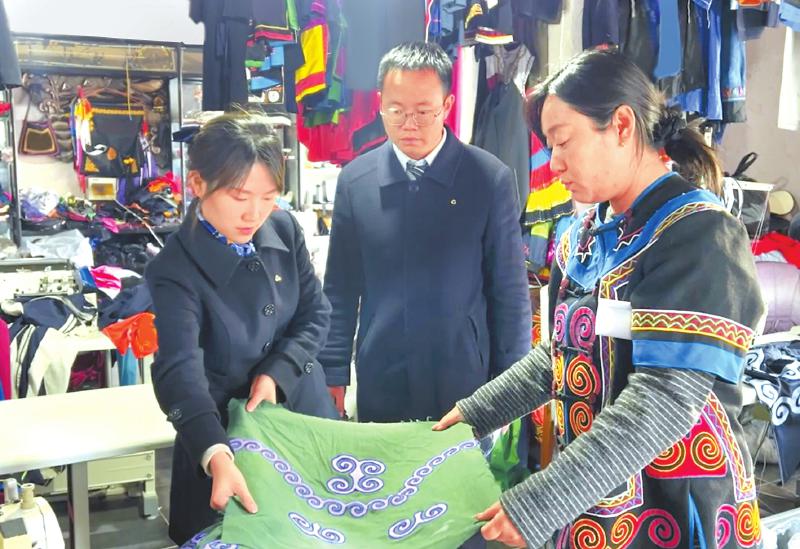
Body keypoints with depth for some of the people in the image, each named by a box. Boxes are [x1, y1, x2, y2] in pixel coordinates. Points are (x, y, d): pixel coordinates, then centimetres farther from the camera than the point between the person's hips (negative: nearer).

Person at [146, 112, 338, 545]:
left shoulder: (284, 229, -7)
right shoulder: (175, 271, -23)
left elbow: (316, 313, 0)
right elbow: (180, 371, -35)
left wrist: (276, 373, -16)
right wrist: (217, 456, -51)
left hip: (303, 407, 5)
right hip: (226, 426, -5)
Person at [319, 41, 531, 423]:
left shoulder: (491, 179, -6)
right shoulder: (354, 180, 0)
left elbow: (510, 292, -2)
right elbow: (340, 291, 5)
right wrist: (333, 377, 4)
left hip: (464, 380, -1)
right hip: (379, 387, 2)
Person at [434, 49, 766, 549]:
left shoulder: (698, 233, -19)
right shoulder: (586, 235, 6)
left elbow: (665, 399, -26)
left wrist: (537, 504, -28)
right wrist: (476, 413, 11)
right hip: (589, 501, 7)